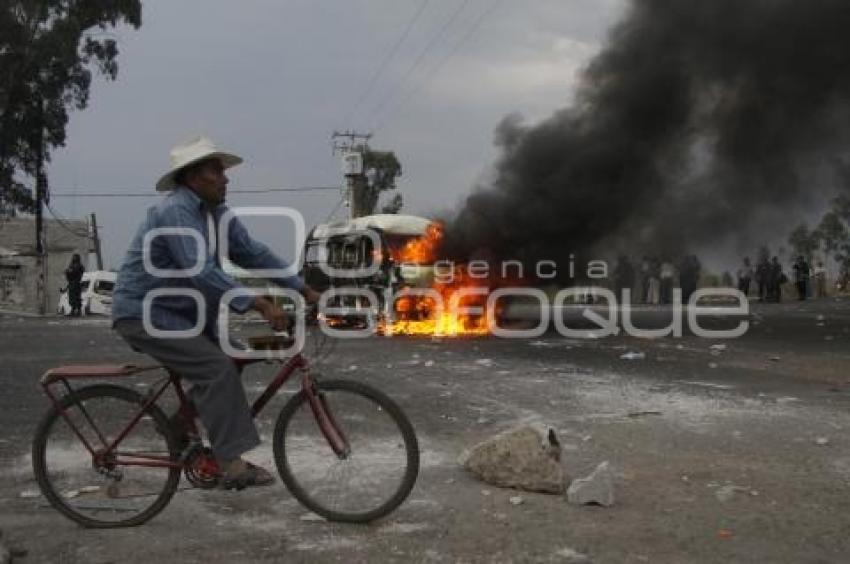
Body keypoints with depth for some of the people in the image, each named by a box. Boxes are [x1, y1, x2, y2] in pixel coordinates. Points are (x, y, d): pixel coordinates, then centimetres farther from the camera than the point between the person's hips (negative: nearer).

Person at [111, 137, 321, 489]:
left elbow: (254, 254, 7)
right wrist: (258, 303, -37)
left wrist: (304, 290, 1)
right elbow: (201, 271, -32)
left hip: (179, 311, 9)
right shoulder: (175, 212, -21)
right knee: (218, 368, -21)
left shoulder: (217, 214, 8)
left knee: (230, 356, 3)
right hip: (143, 314, -9)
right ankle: (232, 464, -18)